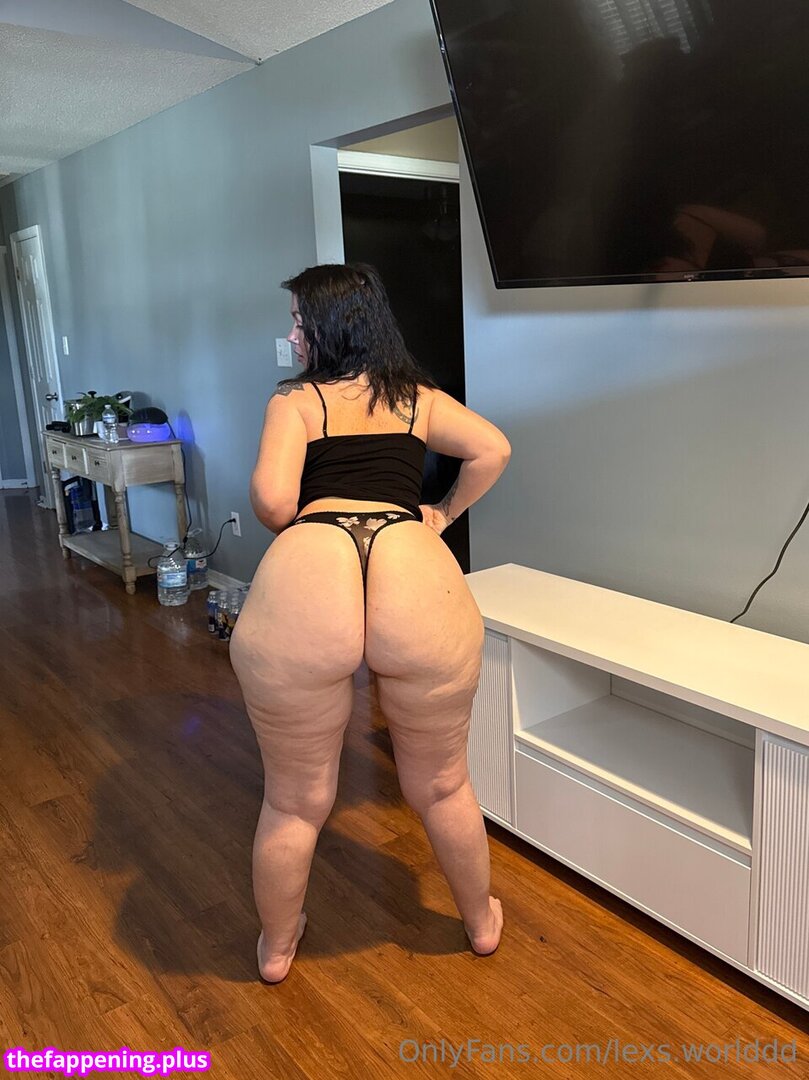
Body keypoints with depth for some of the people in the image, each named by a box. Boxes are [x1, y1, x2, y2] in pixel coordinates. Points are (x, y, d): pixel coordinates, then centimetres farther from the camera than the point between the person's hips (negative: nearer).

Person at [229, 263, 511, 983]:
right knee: (442, 786, 26)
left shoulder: (295, 399, 15)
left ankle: (277, 947, 44)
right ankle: (482, 922, 48)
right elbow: (493, 450, 11)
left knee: (294, 800, 21)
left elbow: (272, 500, 2)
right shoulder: (419, 397, 23)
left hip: (305, 581, -1)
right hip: (416, 580, 2)